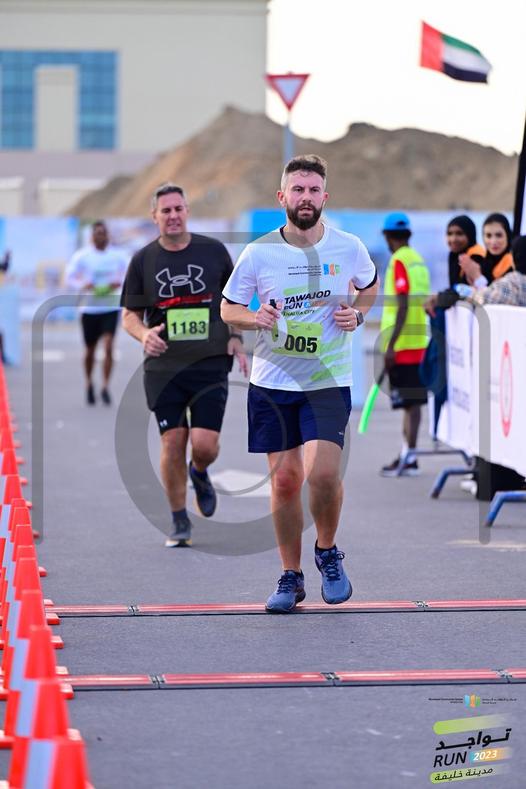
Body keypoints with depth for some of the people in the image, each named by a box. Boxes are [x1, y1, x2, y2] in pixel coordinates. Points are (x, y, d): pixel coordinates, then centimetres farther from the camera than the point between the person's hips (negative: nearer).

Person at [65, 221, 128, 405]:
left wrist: (120, 283, -11)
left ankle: (105, 388, -10)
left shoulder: (118, 255, 2)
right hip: (89, 308, 0)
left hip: (111, 308, 0)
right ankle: (89, 385, 32)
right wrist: (83, 286, -21)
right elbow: (69, 278, -2)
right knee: (90, 350, 10)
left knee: (108, 347, -15)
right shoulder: (82, 256, -3)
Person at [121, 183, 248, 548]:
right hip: (164, 368, 1)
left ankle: (200, 474, 27)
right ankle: (179, 521, 13)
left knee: (205, 444, -10)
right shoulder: (144, 260, 3)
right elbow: (130, 314, 8)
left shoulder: (214, 251, 4)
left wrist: (235, 337, 1)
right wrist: (144, 334, -14)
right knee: (172, 443, -2)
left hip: (210, 365, 0)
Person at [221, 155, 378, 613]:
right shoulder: (259, 253, -4)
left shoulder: (349, 248, -3)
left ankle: (328, 552, 12)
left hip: (329, 382, -1)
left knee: (323, 473, -16)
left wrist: (357, 313, -3)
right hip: (272, 383, 1)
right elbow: (228, 308, 6)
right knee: (284, 479, 3)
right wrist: (254, 318, -15)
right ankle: (291, 576, 19)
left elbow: (370, 286, 18)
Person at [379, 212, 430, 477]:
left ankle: (409, 457, -6)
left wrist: (391, 345, -18)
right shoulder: (418, 261, 13)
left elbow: (403, 308, -19)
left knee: (410, 402, -7)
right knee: (411, 401, 11)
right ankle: (407, 454, 16)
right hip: (418, 343, 8)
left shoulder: (399, 262, -12)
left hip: (402, 344, -8)